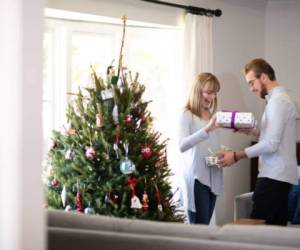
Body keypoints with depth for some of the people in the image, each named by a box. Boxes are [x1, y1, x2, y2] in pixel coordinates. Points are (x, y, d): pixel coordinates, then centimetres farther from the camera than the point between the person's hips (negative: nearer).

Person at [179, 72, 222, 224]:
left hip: (212, 178, 7)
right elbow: (182, 146, -22)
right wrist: (207, 129, -32)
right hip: (196, 178, -7)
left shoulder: (212, 116, 16)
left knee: (205, 226, 8)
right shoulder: (188, 115, -6)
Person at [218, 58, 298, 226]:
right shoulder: (279, 99, 19)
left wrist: (237, 156, -16)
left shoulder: (277, 101, -13)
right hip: (278, 175, 10)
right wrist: (251, 131, 13)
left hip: (274, 176, -10)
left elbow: (271, 145, -20)